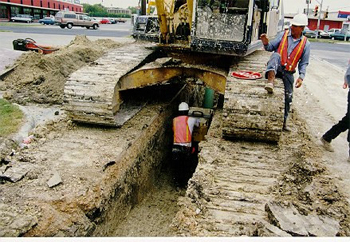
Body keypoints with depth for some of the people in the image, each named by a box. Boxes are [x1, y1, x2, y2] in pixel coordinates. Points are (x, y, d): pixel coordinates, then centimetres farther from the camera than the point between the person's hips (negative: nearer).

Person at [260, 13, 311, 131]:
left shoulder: (305, 43, 2)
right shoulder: (283, 35, 1)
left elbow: (304, 63, 4)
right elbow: (271, 47, 0)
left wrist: (301, 77, -8)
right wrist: (266, 43, -22)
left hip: (288, 72, 2)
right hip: (276, 68, -2)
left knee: (288, 96, 2)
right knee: (276, 55, -34)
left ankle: (284, 121, 17)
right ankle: (270, 81, -55)